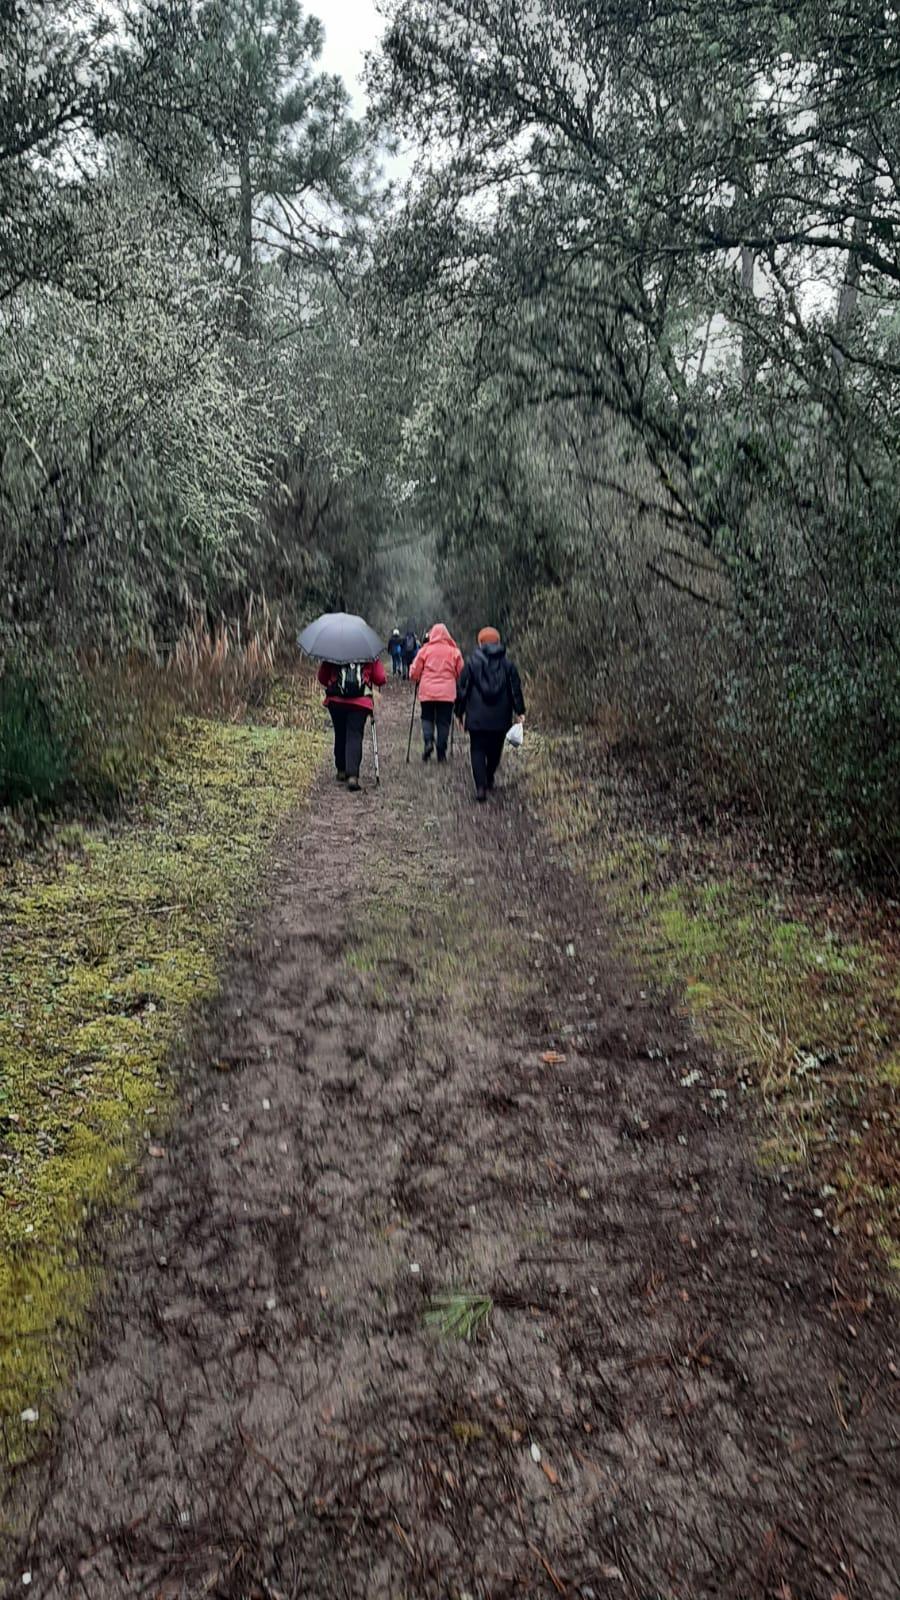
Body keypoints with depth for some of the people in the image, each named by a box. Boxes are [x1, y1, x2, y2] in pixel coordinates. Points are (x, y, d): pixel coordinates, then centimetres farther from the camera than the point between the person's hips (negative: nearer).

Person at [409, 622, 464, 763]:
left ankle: (428, 741, -9)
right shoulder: (454, 651, 2)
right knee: (444, 721, 7)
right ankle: (441, 752, 7)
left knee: (427, 718, 15)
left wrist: (416, 680, 23)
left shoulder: (425, 649, 0)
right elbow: (461, 672, 6)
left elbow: (415, 671, 2)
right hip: (447, 693, 0)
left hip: (427, 691, 0)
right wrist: (457, 686, 25)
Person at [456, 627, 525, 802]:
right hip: (501, 717, 3)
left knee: (478, 750, 1)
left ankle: (481, 786, -12)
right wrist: (519, 711, 10)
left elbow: (462, 689, -1)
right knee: (495, 750, 19)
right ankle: (489, 779, 35)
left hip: (477, 717, -2)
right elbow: (516, 689, 4)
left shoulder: (472, 662, -3)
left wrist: (460, 712, 8)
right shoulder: (507, 663, 3)